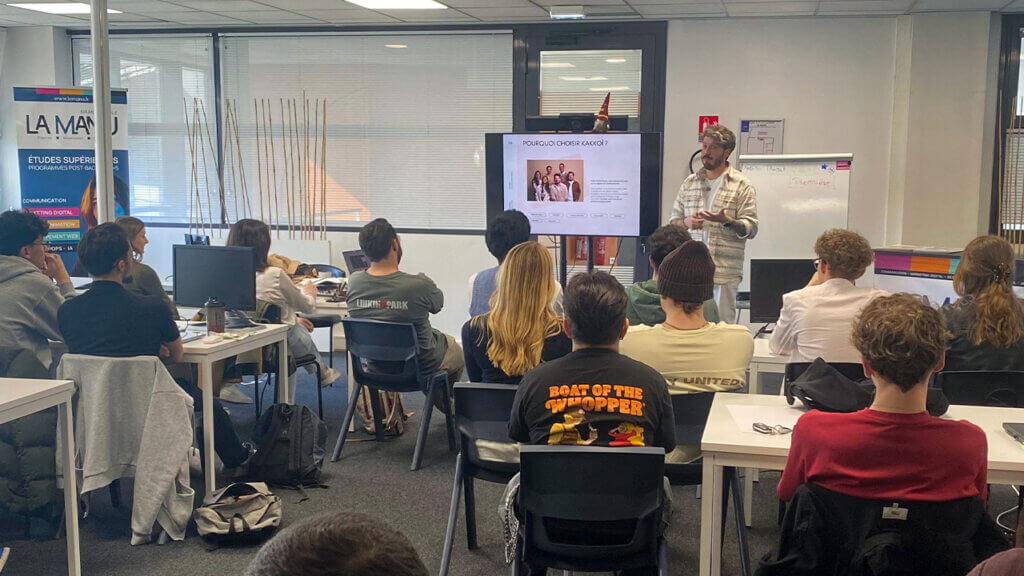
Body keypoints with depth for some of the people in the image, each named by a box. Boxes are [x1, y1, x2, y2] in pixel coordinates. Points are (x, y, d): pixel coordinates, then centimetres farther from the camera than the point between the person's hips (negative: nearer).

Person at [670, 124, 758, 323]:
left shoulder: (742, 185, 2)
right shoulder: (689, 183, 15)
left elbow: (751, 228, -3)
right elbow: (674, 220, 20)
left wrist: (727, 221, -22)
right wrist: (686, 222, -3)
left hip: (725, 271, -4)